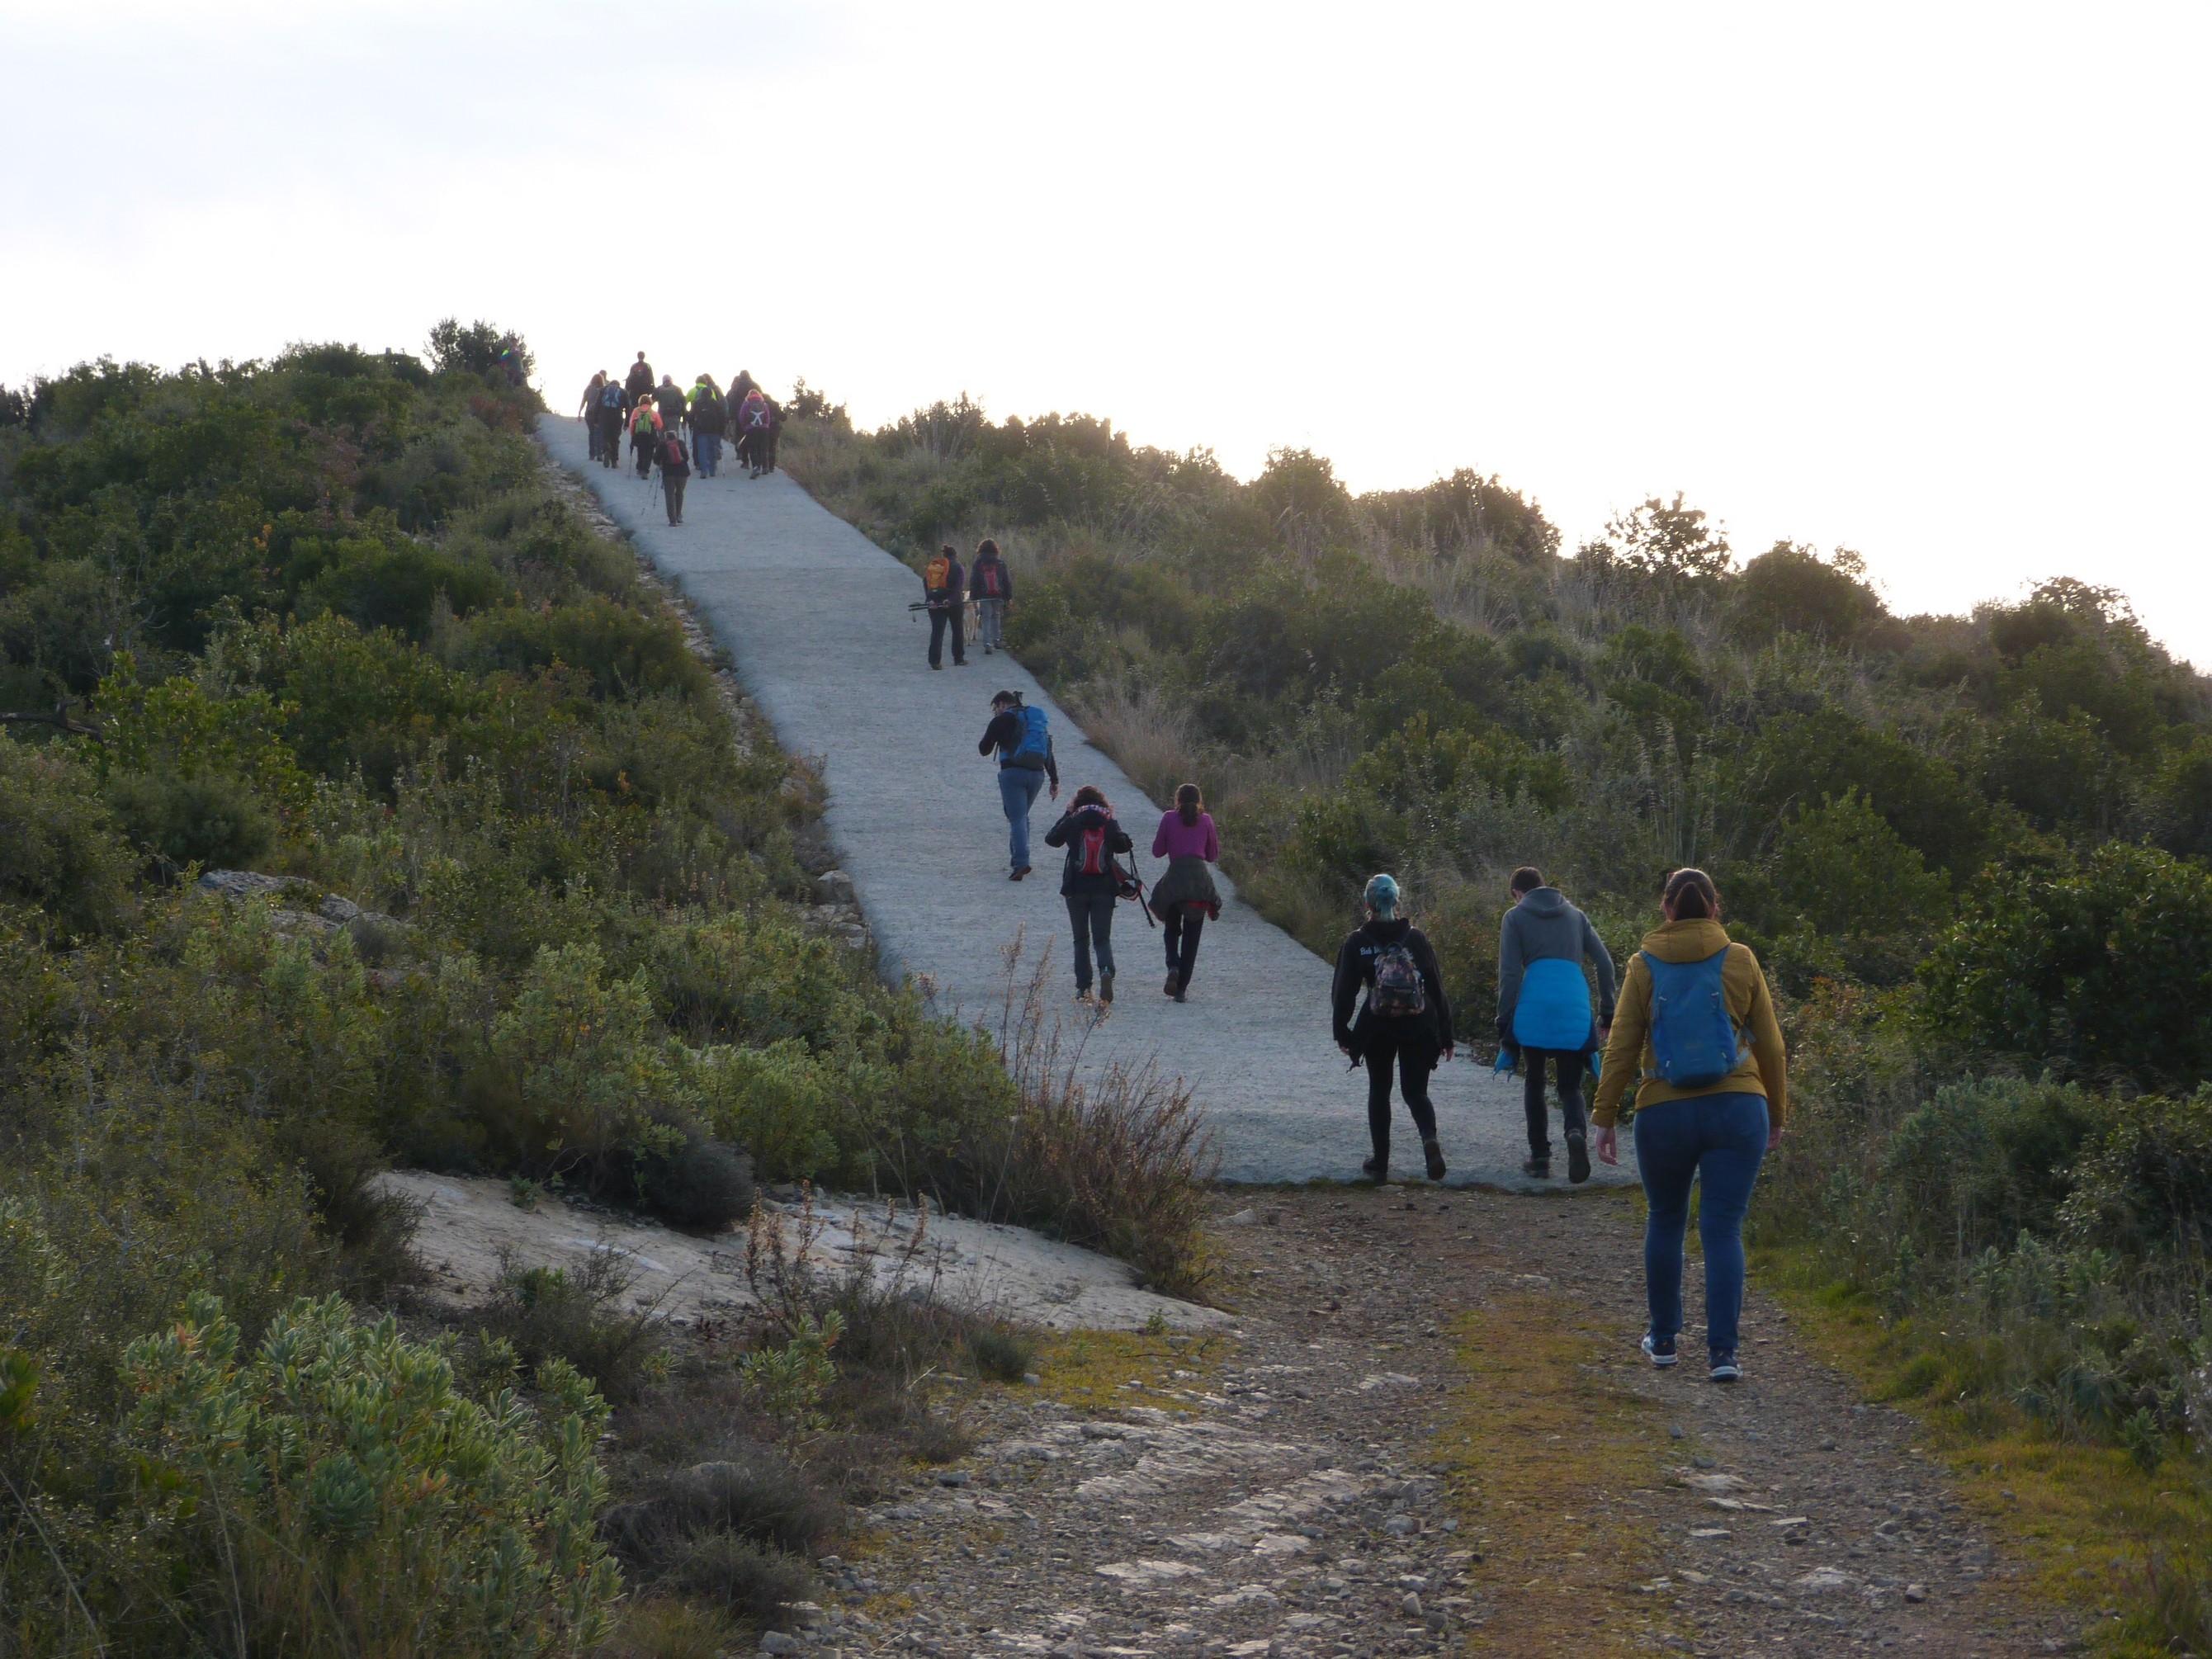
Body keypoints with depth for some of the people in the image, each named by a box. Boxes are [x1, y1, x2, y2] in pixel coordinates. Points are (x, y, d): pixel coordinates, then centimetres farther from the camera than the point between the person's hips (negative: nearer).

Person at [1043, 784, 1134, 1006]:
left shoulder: (1072, 822, -3)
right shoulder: (1110, 823, -3)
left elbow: (1051, 839, 9)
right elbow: (1124, 844, -4)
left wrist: (1065, 816, 20)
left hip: (1076, 888, 0)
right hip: (1104, 888, 0)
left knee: (1081, 939, 12)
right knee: (1102, 938, 3)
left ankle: (1083, 987, 6)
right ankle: (1106, 970, -28)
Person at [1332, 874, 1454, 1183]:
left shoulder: (1357, 942, -5)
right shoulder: (1415, 938, -1)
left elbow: (1344, 990, -3)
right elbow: (1436, 987, 0)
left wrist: (1341, 1031, 9)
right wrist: (1446, 1035, 6)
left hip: (1377, 1029, -1)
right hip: (1418, 1029, 1)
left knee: (1379, 1091, 16)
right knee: (1415, 1091, 9)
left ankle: (1380, 1163, 16)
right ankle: (1429, 1138, -21)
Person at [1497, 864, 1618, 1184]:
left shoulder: (1515, 917, 11)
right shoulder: (1575, 915, 22)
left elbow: (1510, 974, 1)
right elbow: (1604, 963, 15)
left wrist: (1504, 1023, 2)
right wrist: (1607, 1014, 19)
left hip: (1534, 1006, -2)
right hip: (1575, 1009, 2)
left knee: (1534, 1081, 14)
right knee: (1570, 1084, 7)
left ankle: (1540, 1157, 10)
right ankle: (1576, 1132, -25)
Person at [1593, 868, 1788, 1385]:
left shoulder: (1645, 967, 1)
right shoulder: (1741, 962, 2)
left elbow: (1620, 1049, -1)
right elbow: (1771, 1045, 5)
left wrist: (1605, 1117, 4)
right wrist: (1778, 1115, 15)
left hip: (1664, 1114, 0)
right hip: (1737, 1109, 0)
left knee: (1665, 1222, 19)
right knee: (1723, 1229, 1)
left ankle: (1663, 1340, 26)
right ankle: (1722, 1351, -8)